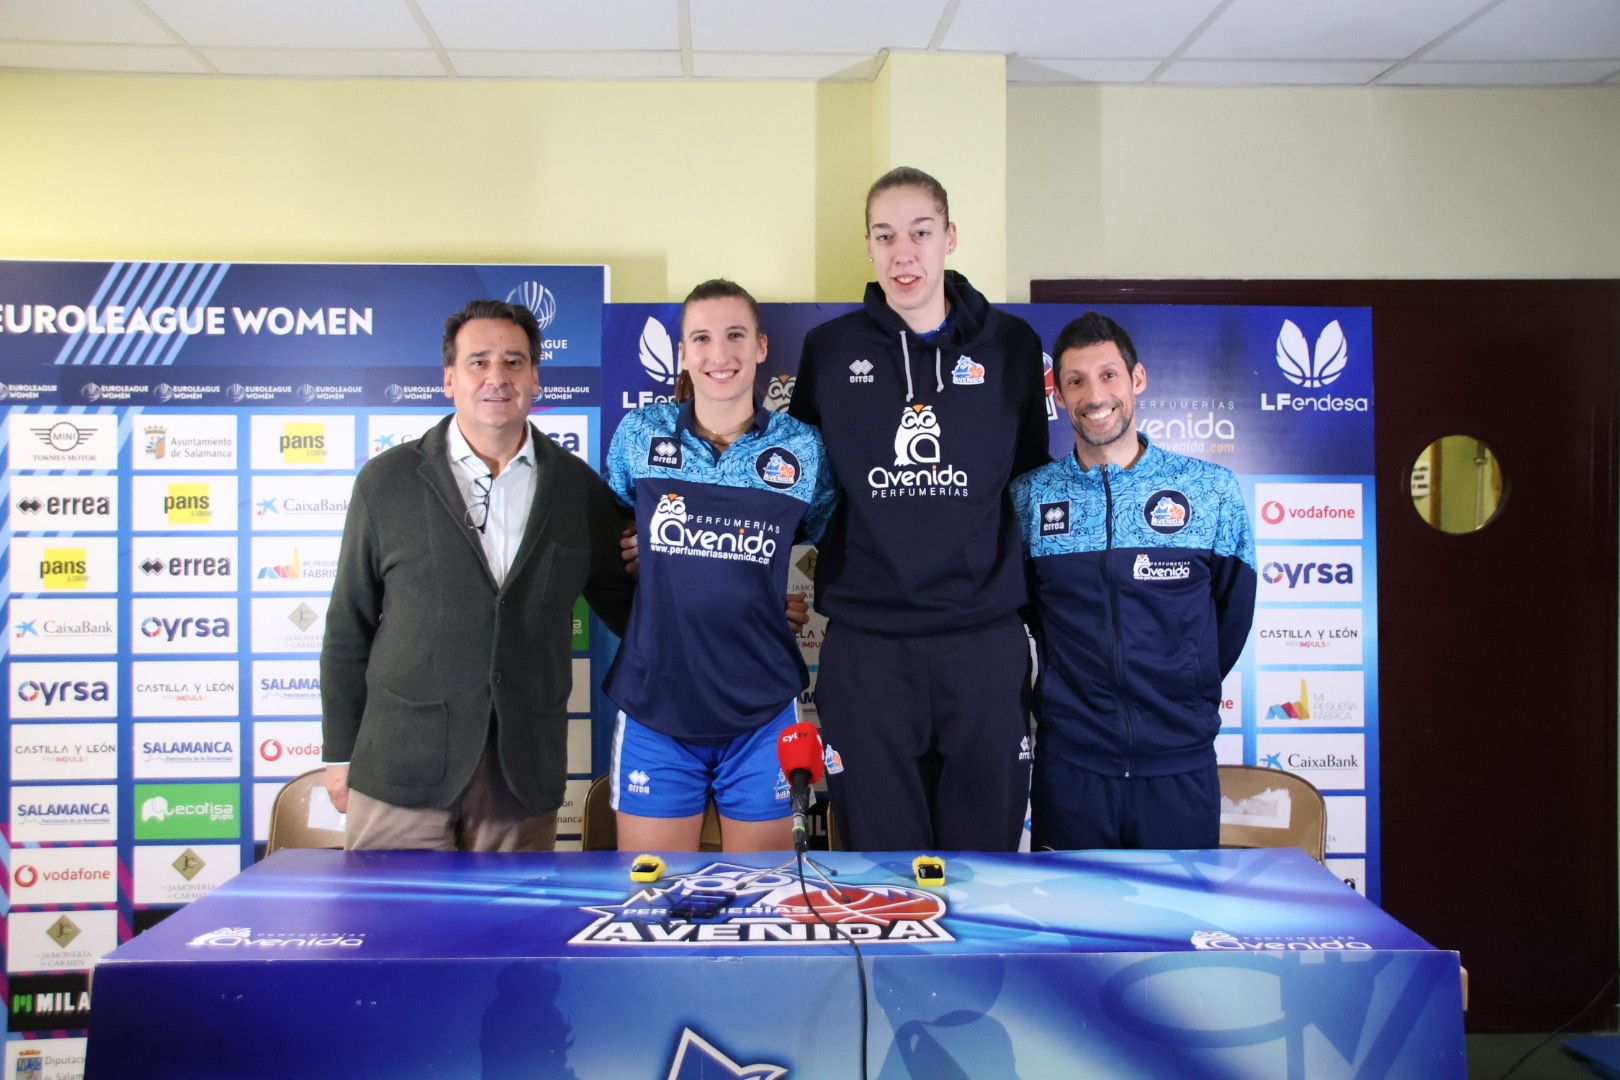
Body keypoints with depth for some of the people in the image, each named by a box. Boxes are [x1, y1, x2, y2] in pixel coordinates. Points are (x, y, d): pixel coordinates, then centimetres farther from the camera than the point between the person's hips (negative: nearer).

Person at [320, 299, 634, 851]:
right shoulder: (387, 480, 2)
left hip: (523, 773, 1)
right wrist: (340, 753, 6)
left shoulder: (578, 486, 5)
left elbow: (619, 600, 13)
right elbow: (350, 626, 6)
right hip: (401, 766, -1)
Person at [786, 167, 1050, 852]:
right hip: (865, 639, 0)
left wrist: (1029, 593, 9)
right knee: (880, 849, 6)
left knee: (985, 846, 9)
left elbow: (1030, 477, 13)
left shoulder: (1011, 345, 5)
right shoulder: (829, 349, 5)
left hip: (985, 639, 1)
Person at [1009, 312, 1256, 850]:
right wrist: (1073, 696, 8)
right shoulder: (1029, 496, 1)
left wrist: (1185, 699, 11)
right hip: (1070, 762, 0)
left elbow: (1233, 610, 9)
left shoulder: (1212, 489, 0)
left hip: (1181, 764, 0)